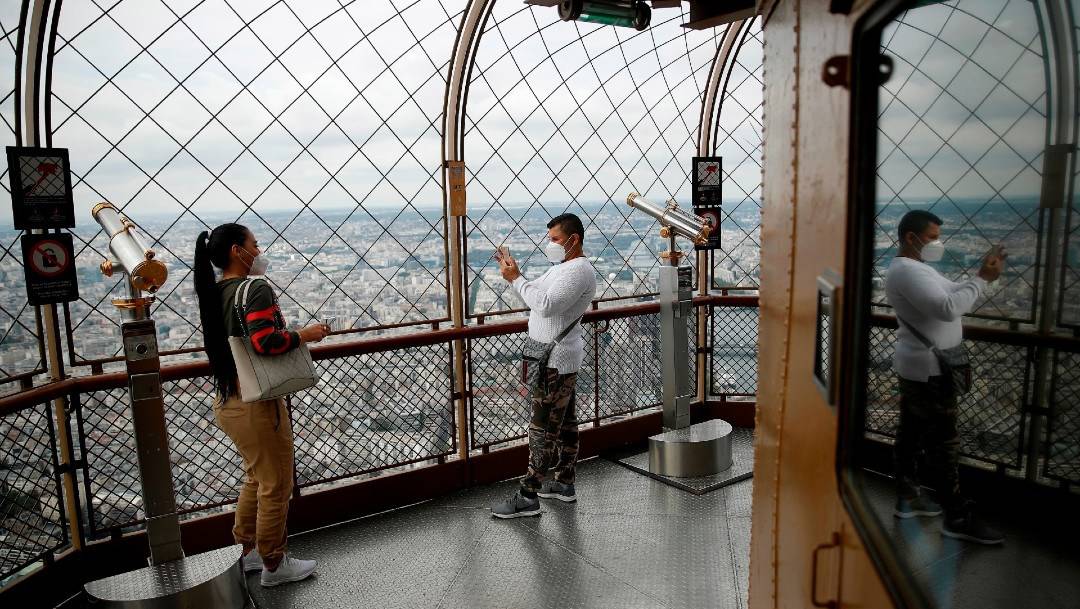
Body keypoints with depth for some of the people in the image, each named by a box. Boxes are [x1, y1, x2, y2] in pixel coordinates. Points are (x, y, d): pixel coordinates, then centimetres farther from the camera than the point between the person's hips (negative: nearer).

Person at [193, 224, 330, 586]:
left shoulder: (214, 294, 8)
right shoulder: (255, 290, -19)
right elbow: (265, 341, -31)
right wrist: (305, 335, -16)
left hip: (227, 403, 9)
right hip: (257, 406, -9)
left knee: (255, 478, 25)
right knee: (275, 486, 7)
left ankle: (247, 552, 38)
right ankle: (273, 565, 22)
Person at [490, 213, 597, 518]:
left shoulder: (579, 271, -19)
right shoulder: (563, 266, 16)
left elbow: (546, 305, -29)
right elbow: (536, 293, 17)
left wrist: (516, 279, -22)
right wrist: (515, 273, 2)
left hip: (557, 361, -11)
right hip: (558, 358, 11)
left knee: (543, 428, -7)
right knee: (565, 423, 17)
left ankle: (528, 497, -2)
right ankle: (563, 483, 28)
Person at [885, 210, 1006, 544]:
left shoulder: (915, 268, 15)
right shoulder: (907, 271, -20)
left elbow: (951, 292, 15)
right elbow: (948, 308, -29)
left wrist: (982, 274, 2)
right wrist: (983, 279, -20)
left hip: (917, 368, 11)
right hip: (928, 370, -11)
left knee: (911, 433, 15)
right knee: (943, 442, -4)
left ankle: (907, 498, 25)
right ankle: (957, 517, 4)